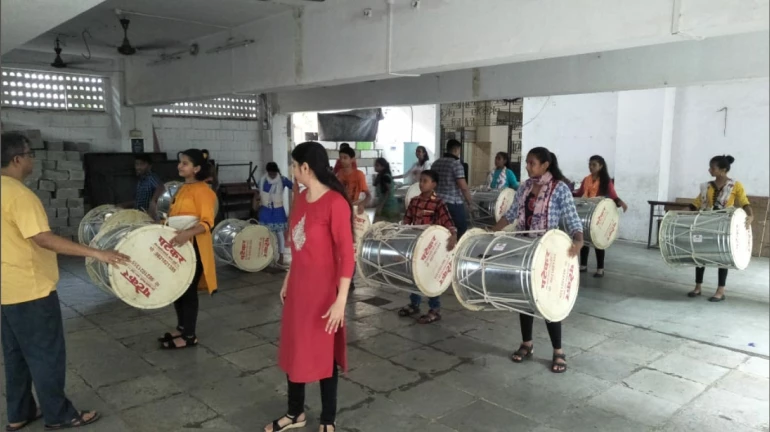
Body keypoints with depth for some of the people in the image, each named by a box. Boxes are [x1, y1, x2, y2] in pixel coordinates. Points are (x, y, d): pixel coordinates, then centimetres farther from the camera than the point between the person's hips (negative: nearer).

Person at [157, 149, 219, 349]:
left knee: (188, 290, -2)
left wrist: (188, 233, -37)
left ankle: (189, 336, 9)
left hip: (193, 247, -9)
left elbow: (207, 223, -22)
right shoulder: (182, 189, 14)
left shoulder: (202, 190, -14)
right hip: (178, 246, 9)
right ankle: (181, 328, 28)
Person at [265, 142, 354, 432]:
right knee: (293, 350, 18)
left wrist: (341, 301, -22)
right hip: (298, 286, 8)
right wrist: (288, 279, 18)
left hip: (323, 290, -8)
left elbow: (346, 255, -20)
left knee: (323, 354, 8)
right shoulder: (301, 198, 5)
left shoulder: (335, 203, -20)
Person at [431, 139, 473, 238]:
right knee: (462, 228, 6)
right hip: (453, 202, -7)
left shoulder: (435, 163, 10)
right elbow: (463, 186, -16)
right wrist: (469, 200, -3)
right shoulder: (456, 164, -12)